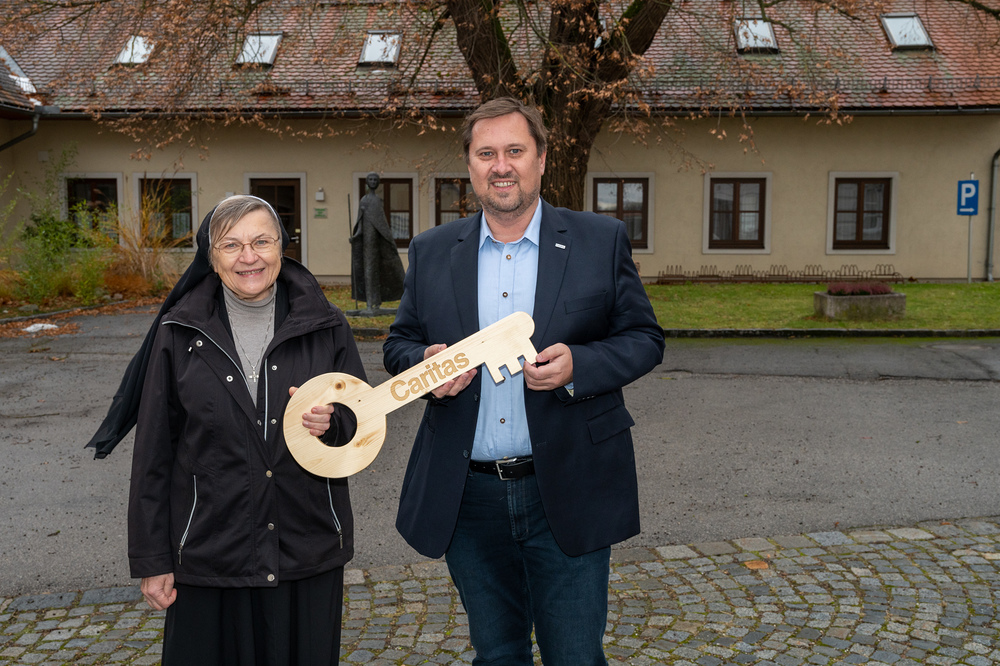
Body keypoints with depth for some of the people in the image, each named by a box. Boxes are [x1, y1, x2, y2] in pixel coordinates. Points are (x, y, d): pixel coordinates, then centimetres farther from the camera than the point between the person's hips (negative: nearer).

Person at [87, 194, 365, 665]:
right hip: (210, 555, -1)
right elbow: (153, 454, 0)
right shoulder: (179, 333, -2)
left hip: (309, 555, 1)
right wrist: (151, 560, 1)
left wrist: (333, 423, -18)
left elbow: (364, 420, 6)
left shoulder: (325, 326, -1)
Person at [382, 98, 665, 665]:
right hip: (469, 497, 3)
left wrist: (579, 365, -18)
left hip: (566, 494, -2)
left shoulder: (602, 241, -1)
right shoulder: (432, 252, 6)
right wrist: (424, 363, -11)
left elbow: (645, 338, 0)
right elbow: (400, 342, 12)